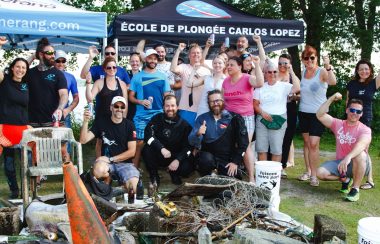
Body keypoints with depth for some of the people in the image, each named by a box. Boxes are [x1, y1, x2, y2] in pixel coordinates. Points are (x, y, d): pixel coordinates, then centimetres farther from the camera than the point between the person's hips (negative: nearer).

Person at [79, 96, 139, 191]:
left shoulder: (129, 125, 2)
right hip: (106, 162, 1)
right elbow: (83, 140, -4)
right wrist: (85, 122, -19)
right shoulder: (101, 122, 5)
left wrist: (111, 159, -10)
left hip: (124, 163, 0)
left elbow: (131, 151, -3)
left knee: (134, 186, -29)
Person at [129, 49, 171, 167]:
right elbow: (131, 97, 5)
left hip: (159, 115, 2)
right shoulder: (137, 76, 5)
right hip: (141, 115, -2)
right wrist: (140, 102, -14)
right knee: (140, 142, -5)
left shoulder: (162, 76, 10)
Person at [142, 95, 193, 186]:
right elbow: (148, 135, -16)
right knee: (146, 149, -30)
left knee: (187, 168, -29)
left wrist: (178, 160, -23)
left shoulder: (184, 124, -2)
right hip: (158, 155, 1)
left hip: (176, 157, 0)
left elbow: (188, 146, -7)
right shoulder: (157, 119, -2)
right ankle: (154, 177, -5)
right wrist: (161, 148, -31)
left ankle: (174, 173, 9)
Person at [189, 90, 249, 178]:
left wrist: (236, 162, -10)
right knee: (207, 159, -33)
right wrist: (198, 134, -24)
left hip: (227, 160, 0)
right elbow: (191, 141, -2)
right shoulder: (202, 118, 4)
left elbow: (243, 142, -5)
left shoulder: (234, 118, -1)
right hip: (207, 157, 0)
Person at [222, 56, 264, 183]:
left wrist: (257, 65, -30)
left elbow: (260, 83, -29)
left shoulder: (247, 78, -7)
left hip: (246, 118, -4)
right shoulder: (226, 81, 8)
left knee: (246, 146, -8)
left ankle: (251, 177, -1)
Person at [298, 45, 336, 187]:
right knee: (306, 142, 11)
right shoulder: (303, 73, 5)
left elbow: (333, 82, -33)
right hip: (303, 112, 5)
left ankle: (314, 175, -2)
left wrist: (328, 67, -45)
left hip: (318, 113, -5)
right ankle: (308, 171, 21)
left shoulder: (322, 72, -12)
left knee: (313, 144, -10)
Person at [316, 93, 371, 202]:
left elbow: (362, 144, -32)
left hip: (359, 165, -3)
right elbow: (320, 115, -6)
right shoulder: (338, 124, 3)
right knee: (320, 172, -21)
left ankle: (355, 189, -20)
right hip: (340, 163, 4)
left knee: (361, 154, -37)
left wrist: (348, 157, -50)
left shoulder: (364, 129, -10)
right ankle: (345, 179, 10)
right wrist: (331, 99, -13)